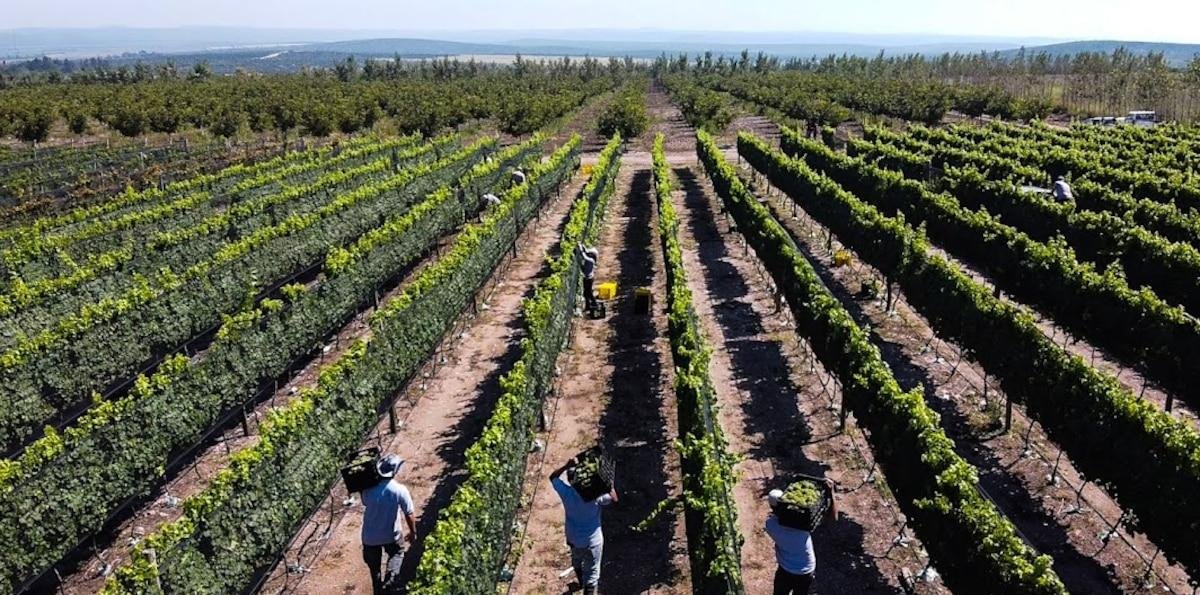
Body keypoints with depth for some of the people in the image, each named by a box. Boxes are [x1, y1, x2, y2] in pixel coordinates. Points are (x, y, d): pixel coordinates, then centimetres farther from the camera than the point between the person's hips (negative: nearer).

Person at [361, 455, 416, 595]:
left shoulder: (368, 489, -18)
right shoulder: (400, 490, -22)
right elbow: (409, 515, -13)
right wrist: (413, 532, 3)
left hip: (370, 536, 1)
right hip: (391, 535, -1)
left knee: (374, 567, 24)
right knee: (397, 554, 28)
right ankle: (389, 581, 7)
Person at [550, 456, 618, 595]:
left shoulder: (566, 492, -25)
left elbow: (553, 477, -6)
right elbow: (614, 498, -9)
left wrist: (567, 466, -18)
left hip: (573, 538, 4)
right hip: (593, 540, -4)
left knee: (576, 561, 34)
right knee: (592, 573, 14)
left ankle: (582, 582, 60)